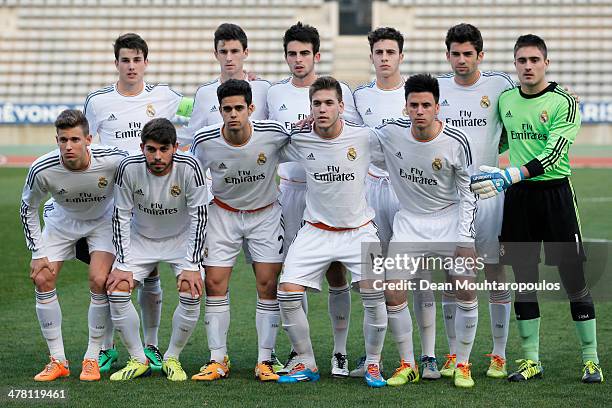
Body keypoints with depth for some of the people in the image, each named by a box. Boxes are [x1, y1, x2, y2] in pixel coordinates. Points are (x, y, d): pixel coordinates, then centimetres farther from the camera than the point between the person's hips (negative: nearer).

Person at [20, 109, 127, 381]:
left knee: (99, 280, -19)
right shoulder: (43, 169, -30)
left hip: (103, 220, -2)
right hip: (62, 220, 2)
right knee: (42, 279, -10)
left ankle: (92, 358, -3)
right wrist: (37, 253, -10)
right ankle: (58, 361, 2)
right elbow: (27, 208, -9)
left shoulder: (113, 160, -34)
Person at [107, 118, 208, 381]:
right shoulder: (129, 168, -23)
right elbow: (121, 217, -12)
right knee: (117, 291, -16)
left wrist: (192, 266, -23)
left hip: (181, 239, -1)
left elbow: (199, 218, -19)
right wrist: (123, 264, -16)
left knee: (191, 294, -21)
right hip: (140, 238, 1)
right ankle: (138, 360, 2)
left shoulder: (189, 168, -27)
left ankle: (172, 358, 1)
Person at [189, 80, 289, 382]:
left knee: (268, 285, -5)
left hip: (265, 212, -1)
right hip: (223, 213, 1)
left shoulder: (274, 133, -23)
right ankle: (218, 361, 6)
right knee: (215, 283, -4)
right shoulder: (205, 141, -19)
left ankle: (265, 361, 4)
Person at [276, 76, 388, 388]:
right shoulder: (298, 141, -7)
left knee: (374, 292, -19)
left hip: (359, 230, -1)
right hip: (316, 231, 1)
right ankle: (306, 364, 7)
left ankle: (372, 364, 4)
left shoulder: (365, 138, -9)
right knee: (287, 293, -12)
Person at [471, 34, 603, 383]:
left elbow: (552, 154, -18)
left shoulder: (564, 102, -7)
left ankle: (591, 360, 5)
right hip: (517, 197, 4)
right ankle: (532, 359, 14)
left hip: (555, 192, -4)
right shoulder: (505, 100, 9)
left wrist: (509, 176, -27)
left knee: (574, 279, -4)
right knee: (523, 279, 6)